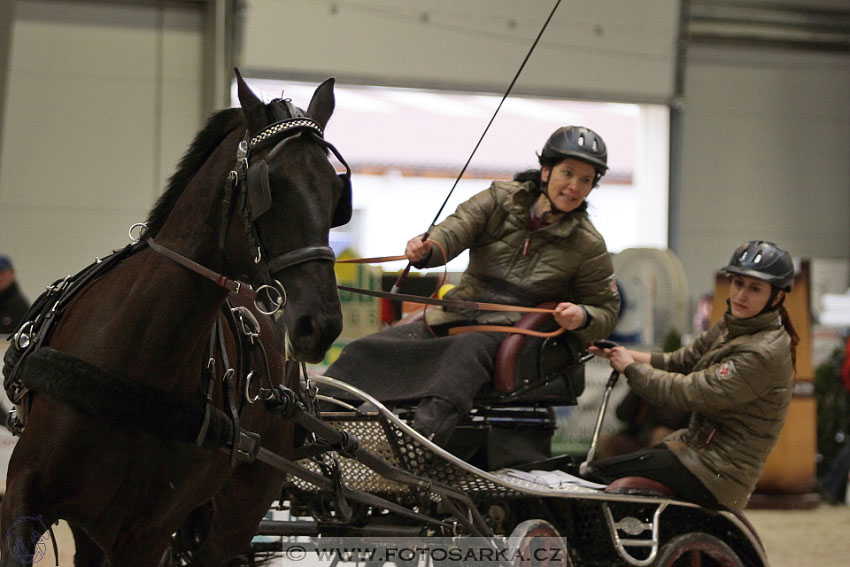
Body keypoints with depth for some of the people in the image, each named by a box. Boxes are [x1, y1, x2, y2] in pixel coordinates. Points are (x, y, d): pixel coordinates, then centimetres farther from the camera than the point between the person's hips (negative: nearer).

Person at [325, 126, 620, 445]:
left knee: (466, 350, -40)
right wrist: (426, 250, -34)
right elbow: (456, 229, -10)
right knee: (365, 351, -14)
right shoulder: (501, 199, 6)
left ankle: (425, 434, -63)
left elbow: (606, 312, 11)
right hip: (455, 319, 4)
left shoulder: (588, 247, 4)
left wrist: (581, 317, -14)